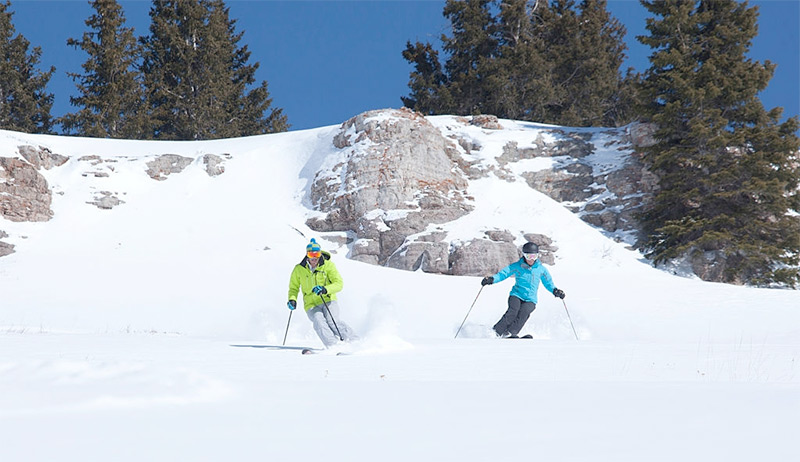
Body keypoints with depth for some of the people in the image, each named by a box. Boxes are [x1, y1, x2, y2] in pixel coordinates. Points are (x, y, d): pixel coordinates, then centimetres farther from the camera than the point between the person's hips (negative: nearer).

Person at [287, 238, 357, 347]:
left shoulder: (328, 265, -1)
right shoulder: (299, 269, 4)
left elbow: (339, 283, -8)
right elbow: (294, 288, 17)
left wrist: (325, 289, -27)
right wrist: (292, 299, -4)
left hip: (328, 301, -1)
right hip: (312, 306, 1)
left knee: (332, 321, -30)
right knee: (319, 322, -30)